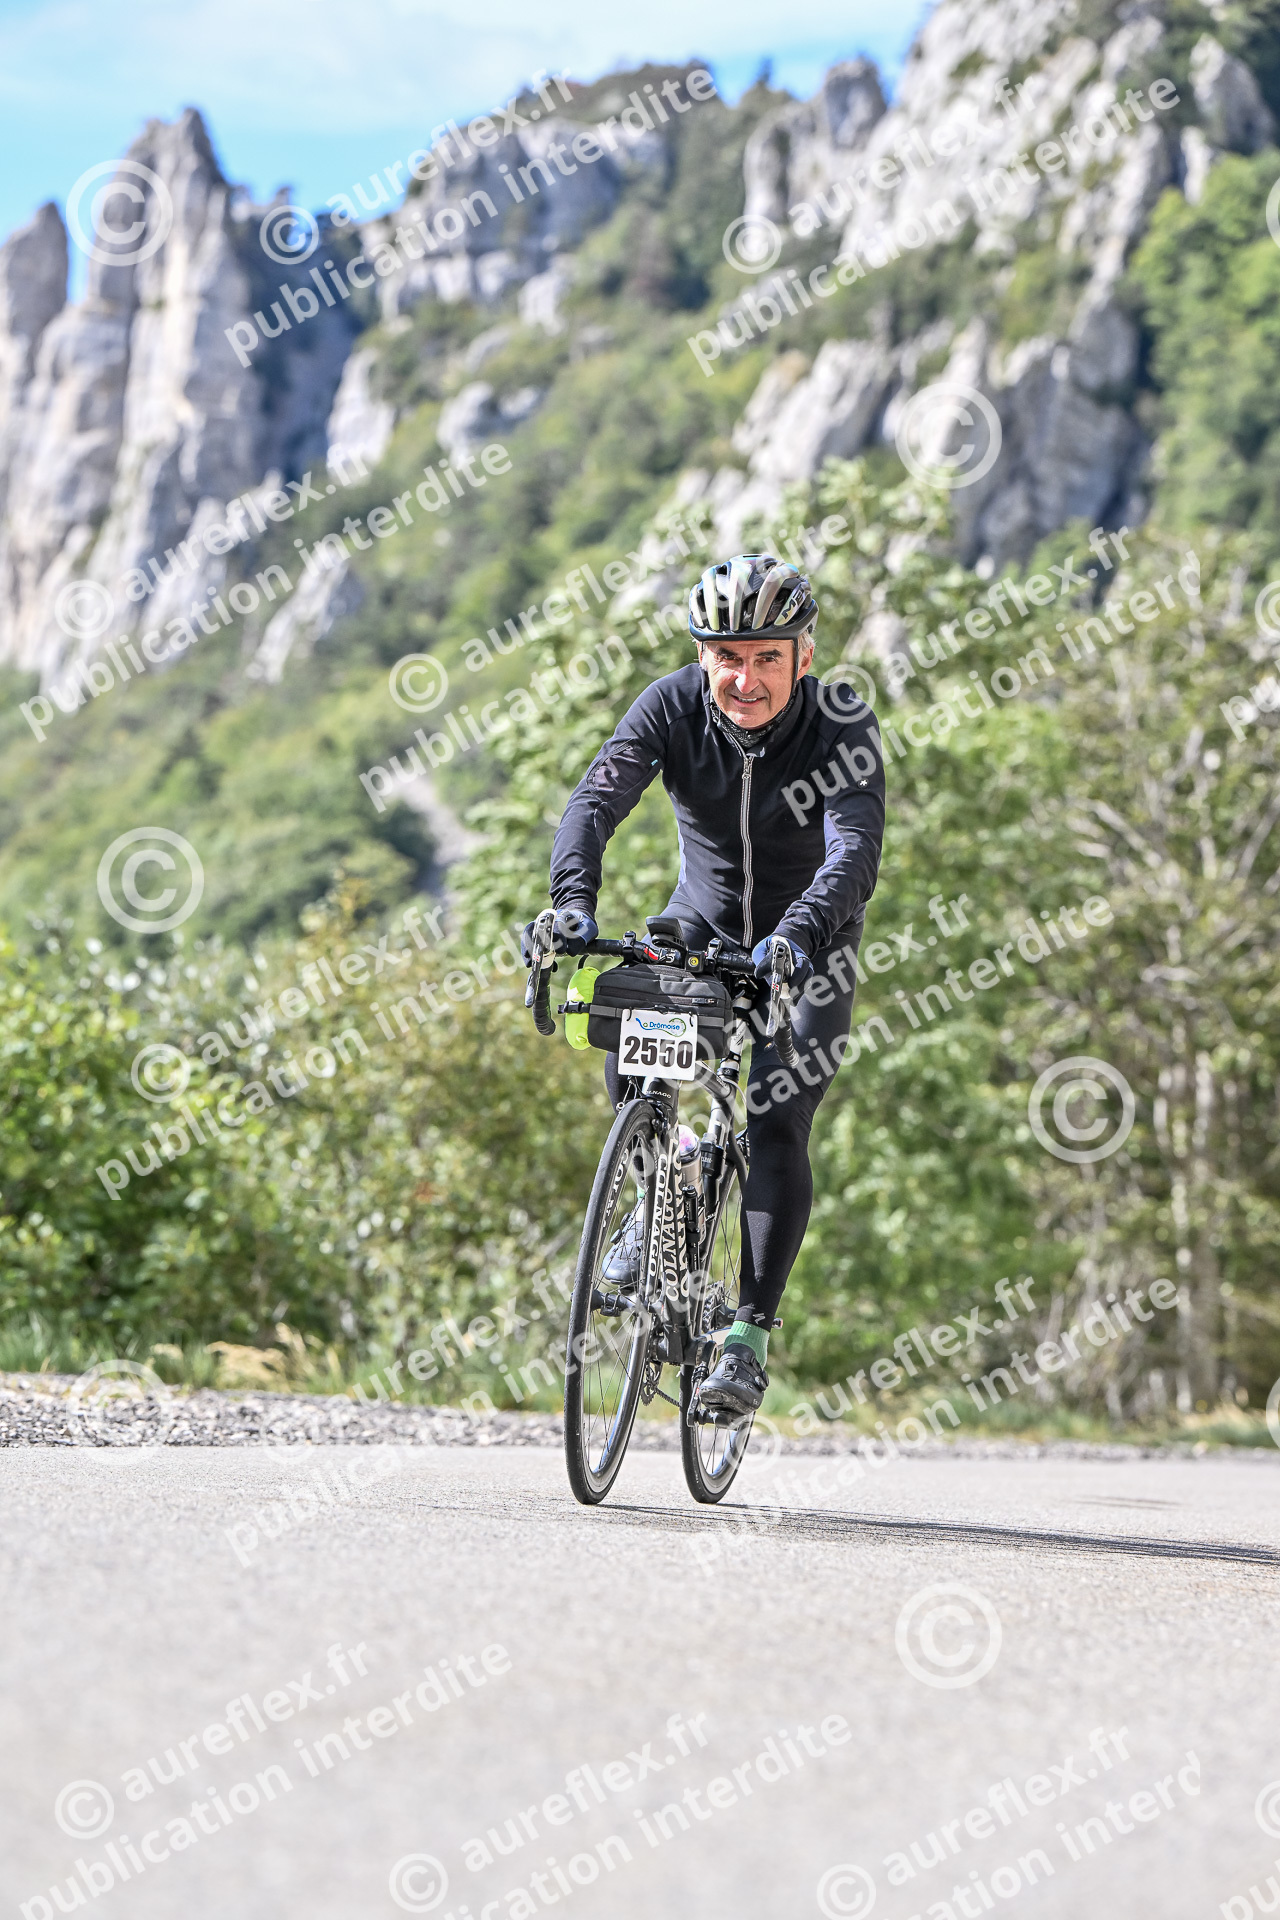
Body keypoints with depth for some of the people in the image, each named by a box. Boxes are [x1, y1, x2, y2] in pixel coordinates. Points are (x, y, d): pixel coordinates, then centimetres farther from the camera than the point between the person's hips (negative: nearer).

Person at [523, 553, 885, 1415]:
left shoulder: (843, 726, -25)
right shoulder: (676, 704, -19)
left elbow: (855, 854, -39)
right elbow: (598, 797, -32)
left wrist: (798, 935, -58)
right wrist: (575, 899, -51)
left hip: (807, 947, -2)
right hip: (702, 923, 2)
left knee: (775, 1122, -17)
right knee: (629, 1059, -24)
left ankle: (750, 1339, -9)